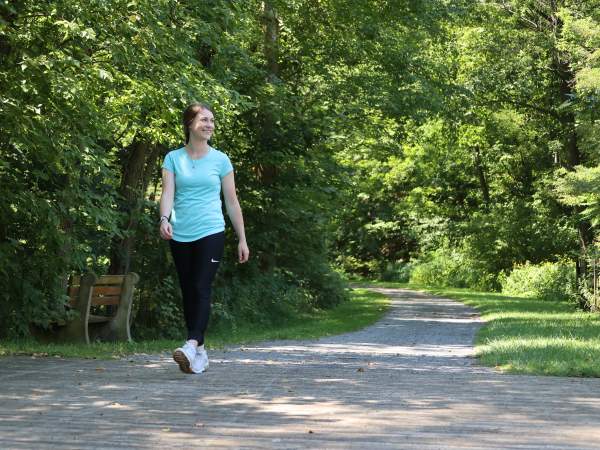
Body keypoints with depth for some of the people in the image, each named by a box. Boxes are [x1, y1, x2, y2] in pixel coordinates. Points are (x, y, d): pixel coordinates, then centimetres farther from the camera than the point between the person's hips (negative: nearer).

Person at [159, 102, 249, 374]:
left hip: (211, 232, -2)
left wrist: (242, 239, 8)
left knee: (201, 289, -16)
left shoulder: (220, 160, 6)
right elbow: (168, 192, -6)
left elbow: (232, 201, 9)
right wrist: (164, 219, -26)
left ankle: (192, 346, -27)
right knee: (188, 293, 5)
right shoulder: (173, 158, 6)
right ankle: (200, 354, 12)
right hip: (180, 236, 2)